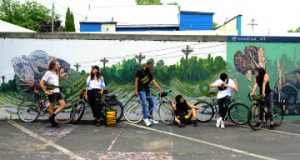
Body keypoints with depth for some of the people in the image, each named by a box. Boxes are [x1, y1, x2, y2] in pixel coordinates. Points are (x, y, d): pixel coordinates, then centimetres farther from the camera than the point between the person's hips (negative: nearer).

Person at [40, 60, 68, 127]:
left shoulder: (56, 73, 12)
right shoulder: (48, 73, -10)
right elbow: (41, 83, -14)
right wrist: (46, 91, -15)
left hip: (57, 91, 8)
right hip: (52, 92, -8)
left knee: (63, 104, 0)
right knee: (52, 107, 2)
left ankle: (52, 116, 7)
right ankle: (52, 121, 14)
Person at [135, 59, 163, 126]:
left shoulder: (150, 74, 11)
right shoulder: (140, 71, -5)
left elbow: (154, 82, 3)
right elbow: (136, 81, -9)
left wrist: (160, 89, -9)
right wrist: (136, 90, -17)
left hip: (147, 90, 7)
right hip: (141, 90, -7)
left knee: (151, 103, 8)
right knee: (144, 103, -19)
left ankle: (150, 118, 17)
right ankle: (145, 119, -18)